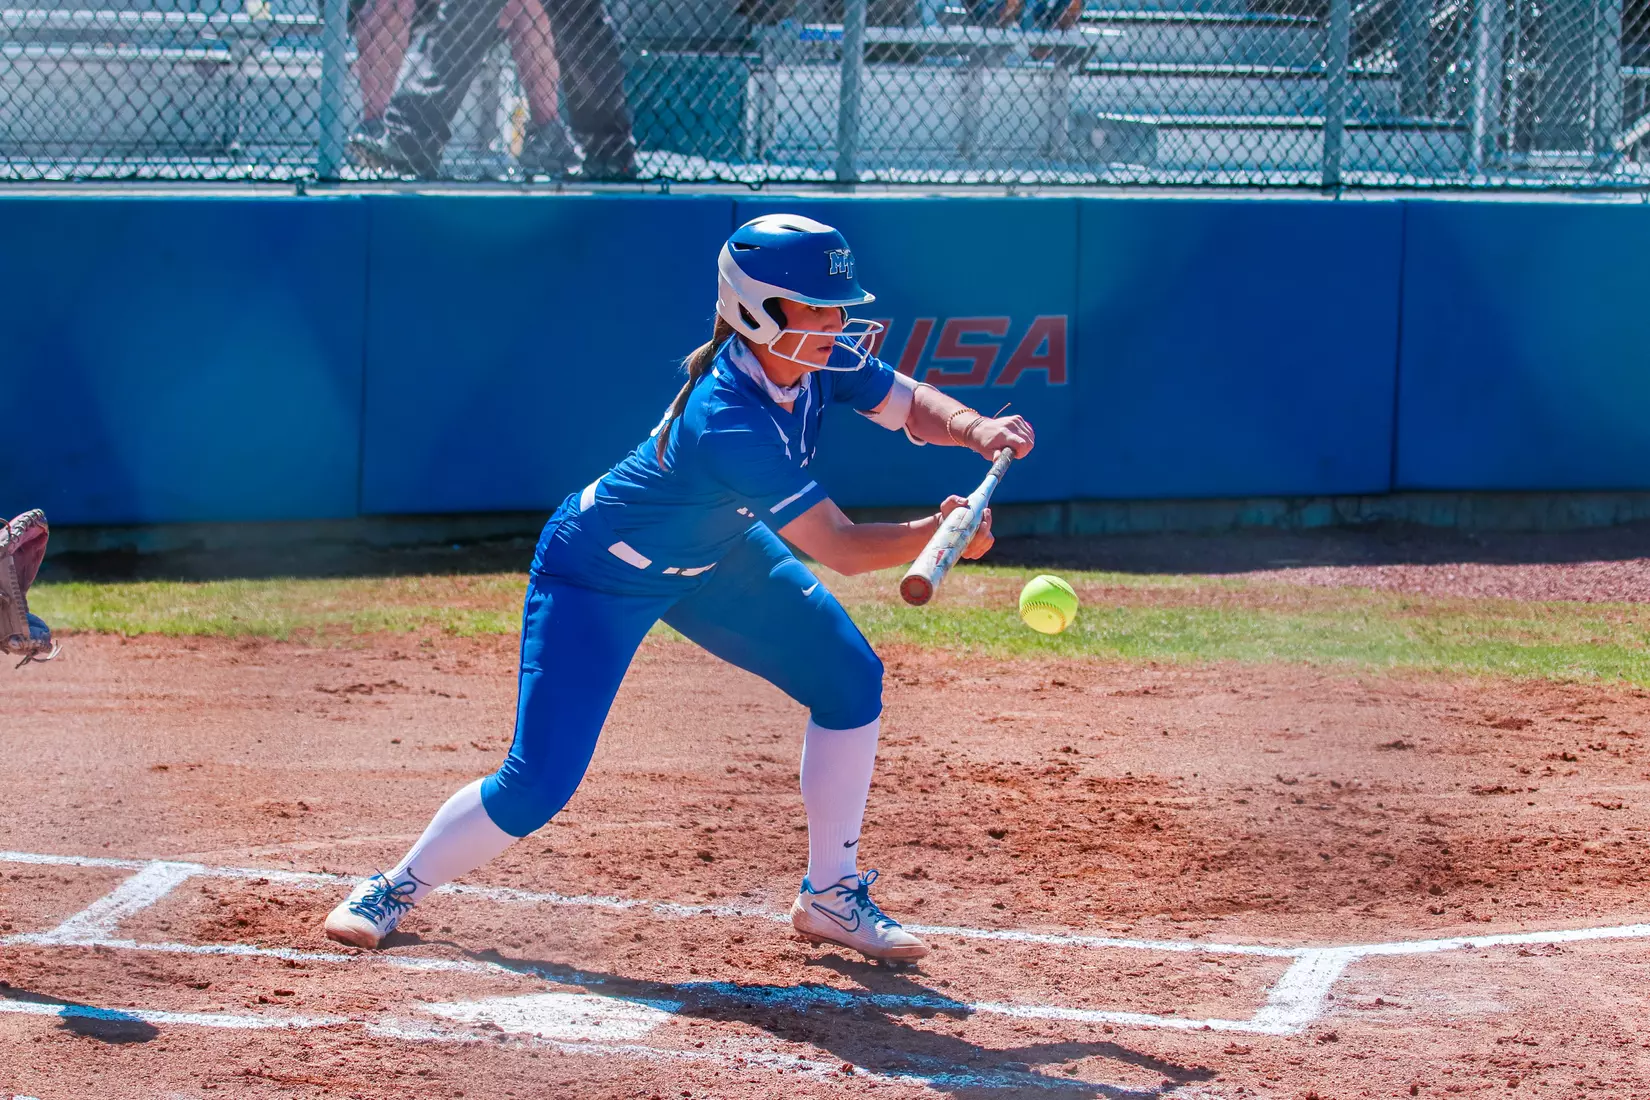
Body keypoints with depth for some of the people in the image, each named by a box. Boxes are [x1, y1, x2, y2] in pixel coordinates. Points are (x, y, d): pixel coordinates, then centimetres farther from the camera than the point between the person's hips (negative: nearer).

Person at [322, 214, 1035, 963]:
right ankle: (398, 887, 14)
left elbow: (913, 405, -7)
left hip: (708, 556, 8)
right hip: (596, 577, -8)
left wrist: (980, 432, -27)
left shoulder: (819, 359, -18)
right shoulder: (728, 424, -40)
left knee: (850, 680, -2)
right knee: (537, 786, -13)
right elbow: (841, 549, -38)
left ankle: (831, 895, 12)